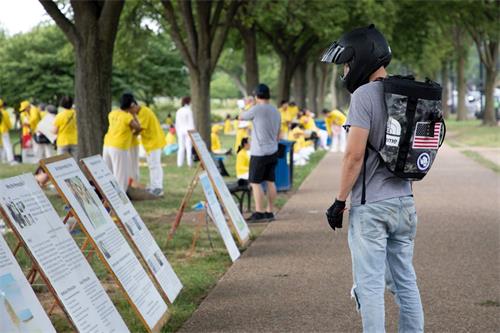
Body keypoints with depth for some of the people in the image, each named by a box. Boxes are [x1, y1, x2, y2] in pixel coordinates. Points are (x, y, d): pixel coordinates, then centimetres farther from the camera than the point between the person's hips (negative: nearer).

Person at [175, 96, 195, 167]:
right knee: (189, 147, -1)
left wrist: (178, 132, 17)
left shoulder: (179, 111, 5)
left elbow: (177, 123, 9)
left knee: (181, 148, 8)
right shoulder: (189, 110, -10)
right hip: (188, 131, -5)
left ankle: (180, 163, 6)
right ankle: (189, 163, -3)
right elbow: (191, 122, -9)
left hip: (181, 130, 5)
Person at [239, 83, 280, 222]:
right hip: (273, 152, 7)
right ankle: (270, 212, 13)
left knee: (255, 182, -2)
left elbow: (241, 117, 2)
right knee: (270, 181, 10)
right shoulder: (276, 111, 10)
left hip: (259, 153, -7)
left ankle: (259, 213, -3)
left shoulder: (256, 109, -14)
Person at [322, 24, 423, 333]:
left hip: (370, 206, -8)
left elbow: (354, 155, -18)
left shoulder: (365, 95, -14)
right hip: (405, 203, 8)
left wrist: (339, 202, -10)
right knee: (405, 281, 15)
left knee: (371, 285, -2)